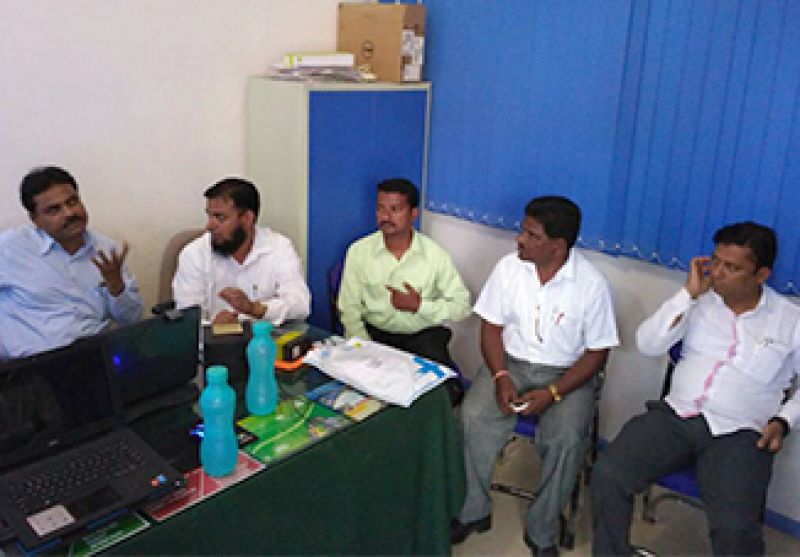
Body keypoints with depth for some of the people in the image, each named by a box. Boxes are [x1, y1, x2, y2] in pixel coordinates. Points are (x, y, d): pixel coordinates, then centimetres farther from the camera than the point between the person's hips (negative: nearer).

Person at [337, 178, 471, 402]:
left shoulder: (435, 254, -4)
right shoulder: (359, 251, -1)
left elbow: (462, 305, -2)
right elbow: (349, 309, -2)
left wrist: (420, 306, -16)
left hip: (423, 335, 0)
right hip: (374, 334, 1)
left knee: (448, 392, -22)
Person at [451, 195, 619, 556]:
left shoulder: (592, 284, -14)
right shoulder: (509, 267, -6)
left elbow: (597, 352, -9)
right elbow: (491, 326, 0)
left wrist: (552, 393, -21)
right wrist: (501, 377, -16)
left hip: (566, 372, -2)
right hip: (511, 362, 3)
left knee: (567, 439, -28)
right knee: (472, 417, -23)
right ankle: (473, 511, -1)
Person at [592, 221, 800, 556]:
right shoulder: (700, 301, 9)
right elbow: (648, 345, -2)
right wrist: (689, 293, -6)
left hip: (739, 434, -2)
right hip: (675, 415, 2)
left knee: (734, 528, -29)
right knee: (607, 475, -20)